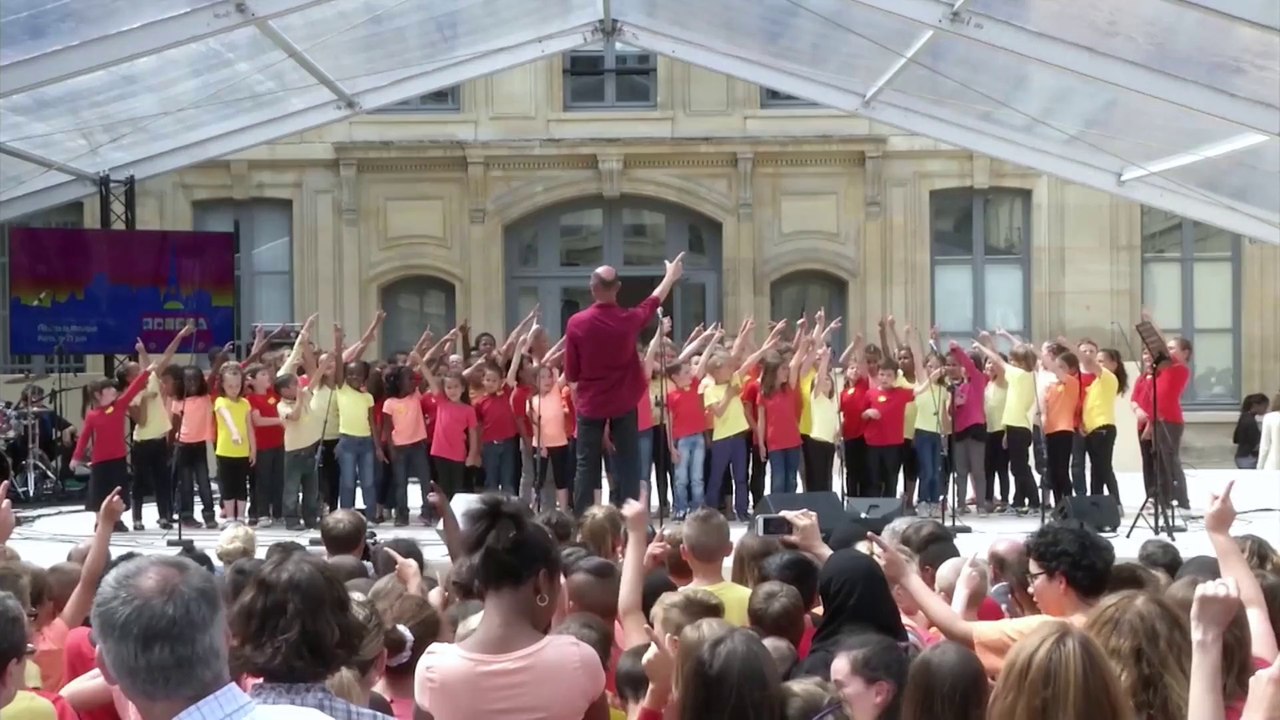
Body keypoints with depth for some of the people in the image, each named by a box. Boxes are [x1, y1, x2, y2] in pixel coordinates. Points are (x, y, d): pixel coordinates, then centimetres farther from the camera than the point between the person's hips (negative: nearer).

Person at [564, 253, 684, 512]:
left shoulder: (576, 323, -13)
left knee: (587, 466, 6)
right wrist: (671, 276, 30)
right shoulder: (629, 319, -10)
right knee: (628, 465, 7)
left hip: (590, 405, -1)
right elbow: (654, 301, 12)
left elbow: (571, 374, -6)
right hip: (624, 405, 1)